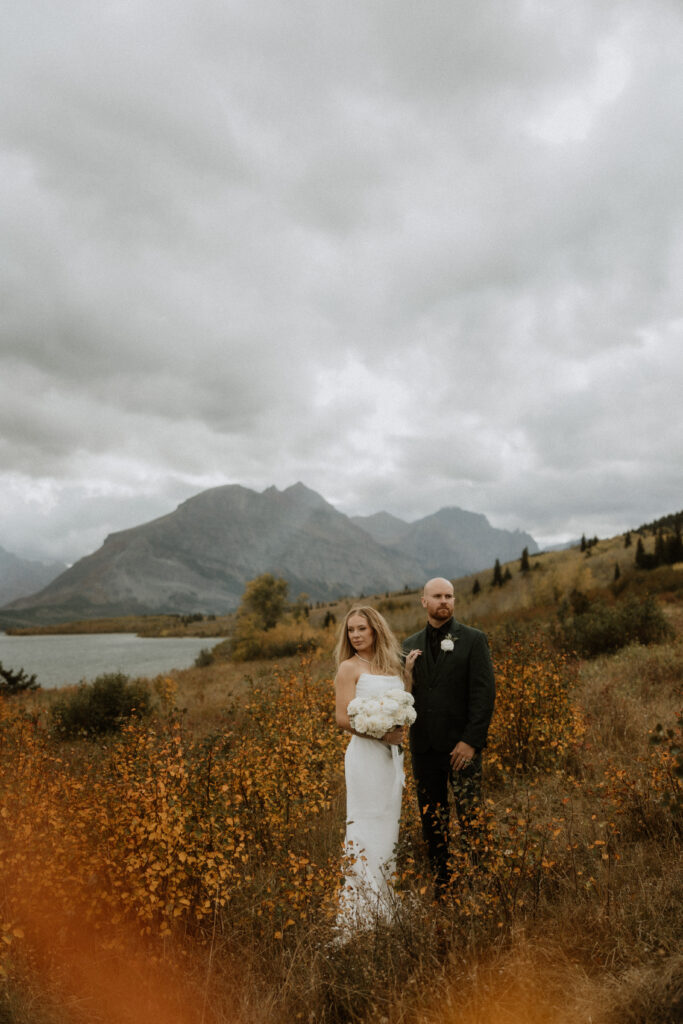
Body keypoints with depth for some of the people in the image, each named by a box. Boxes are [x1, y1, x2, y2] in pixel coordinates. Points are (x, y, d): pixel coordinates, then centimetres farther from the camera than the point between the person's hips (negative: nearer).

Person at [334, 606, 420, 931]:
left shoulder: (392, 666, 15)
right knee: (366, 828, -6)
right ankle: (358, 916, 0)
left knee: (388, 827, 11)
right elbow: (344, 719, -10)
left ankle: (385, 911, 21)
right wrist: (382, 733, -15)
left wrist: (409, 669, 4)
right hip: (365, 754, -6)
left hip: (393, 755, 6)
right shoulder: (349, 668, -3)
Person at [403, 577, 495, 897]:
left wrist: (471, 741, -14)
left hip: (461, 746, -4)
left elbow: (484, 693, -7)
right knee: (431, 822, 11)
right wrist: (406, 673, -7)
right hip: (424, 747, 4)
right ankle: (440, 886, 23)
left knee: (471, 820, -3)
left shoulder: (473, 640, -1)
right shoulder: (410, 645, 11)